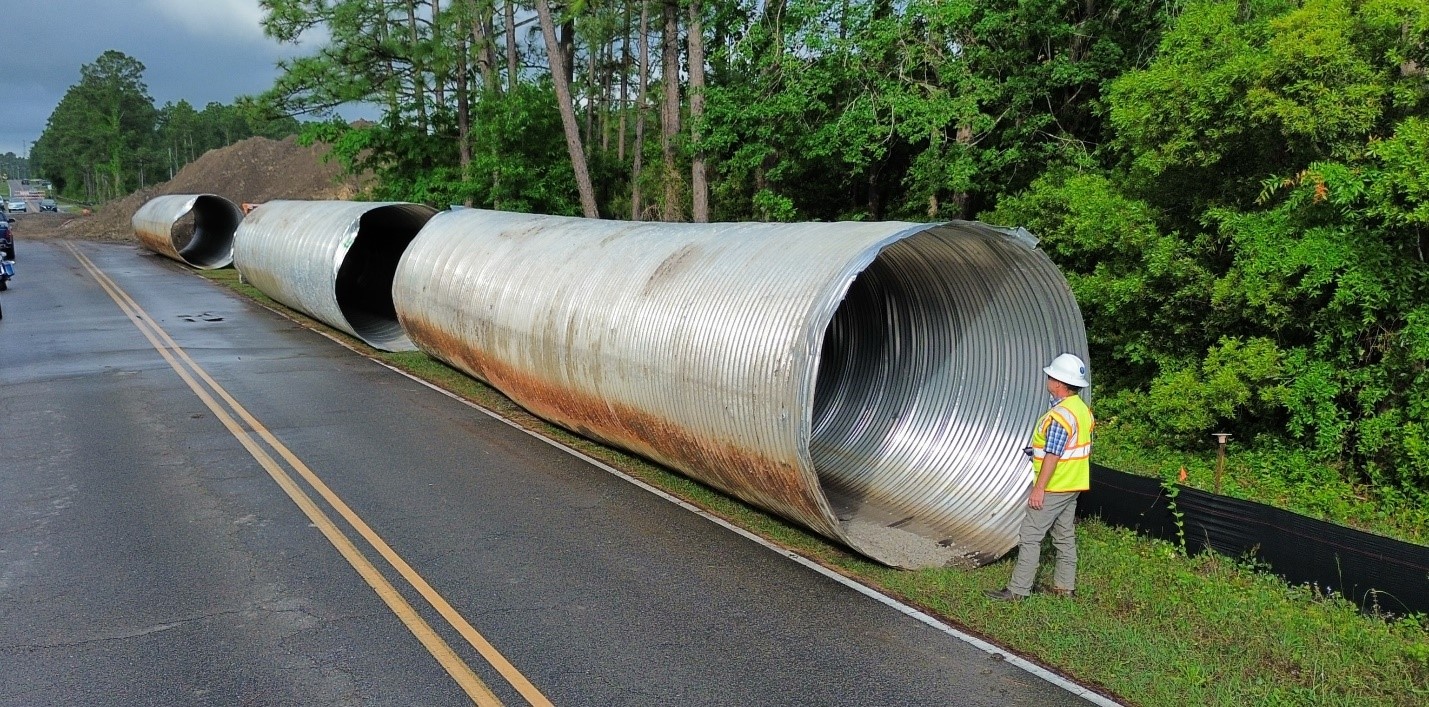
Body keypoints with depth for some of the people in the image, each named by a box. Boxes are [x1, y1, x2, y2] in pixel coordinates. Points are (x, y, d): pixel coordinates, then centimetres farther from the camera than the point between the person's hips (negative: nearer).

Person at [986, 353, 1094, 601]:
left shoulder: (1060, 415, -22)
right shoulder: (1083, 409, 9)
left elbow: (1053, 456, -24)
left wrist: (1039, 489, -21)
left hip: (1053, 488, -10)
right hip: (1073, 486, 10)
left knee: (1029, 536, -5)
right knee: (1065, 536, 16)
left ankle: (1018, 590, -3)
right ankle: (1065, 587, 23)